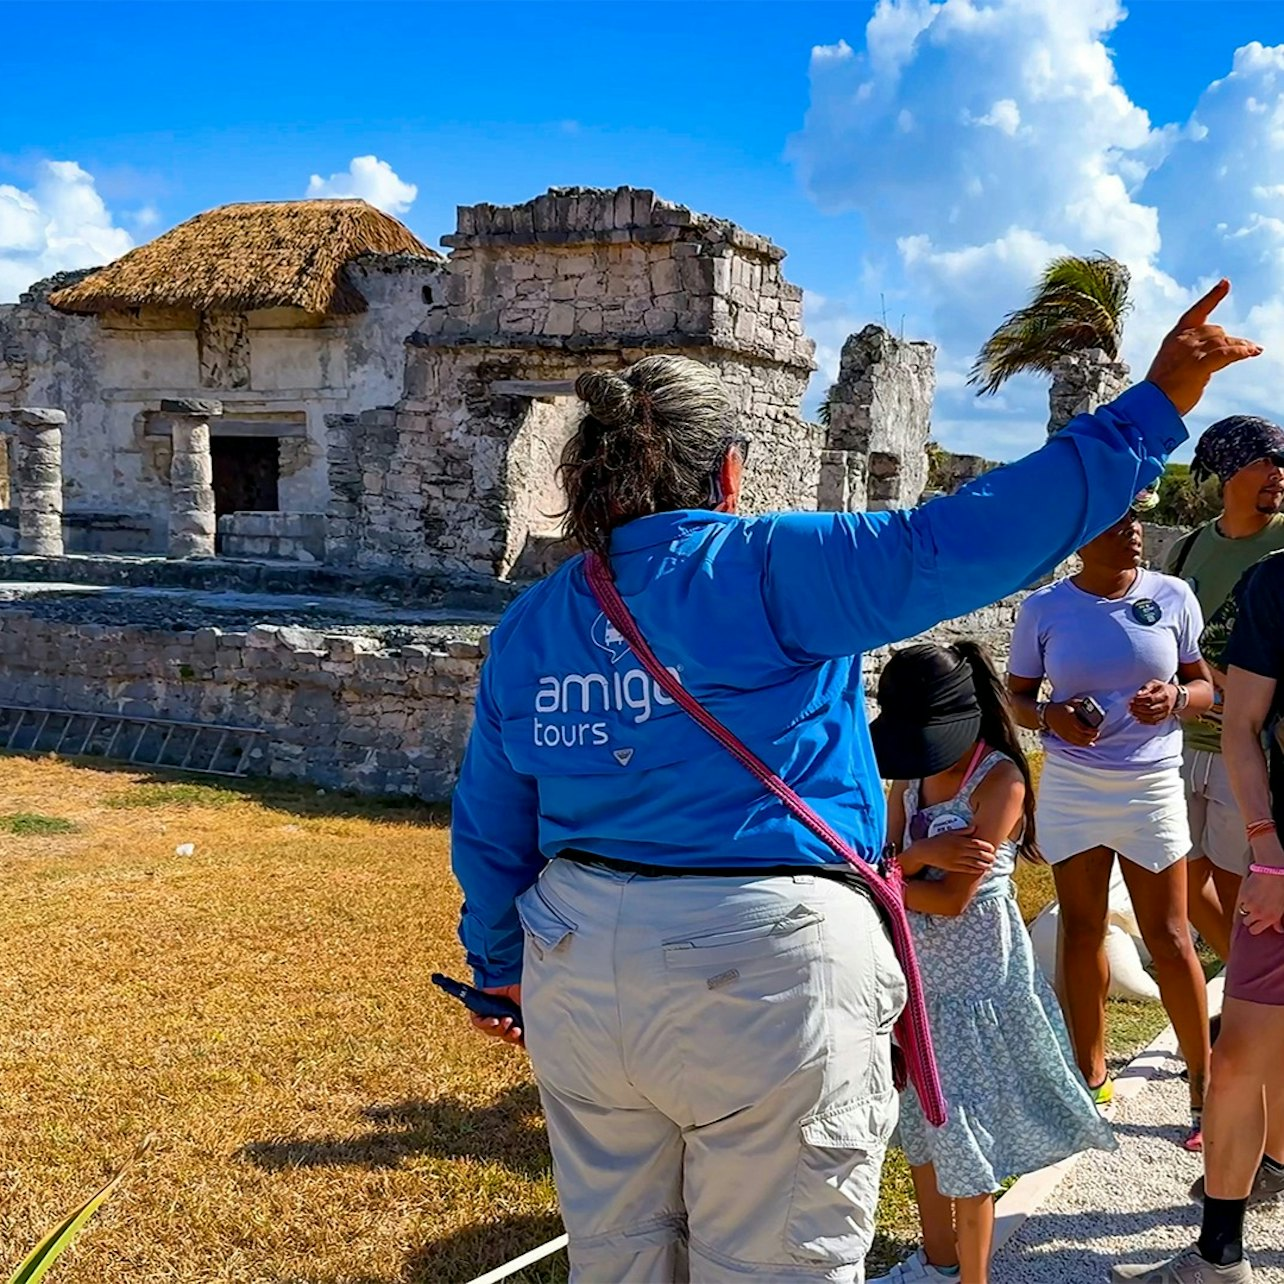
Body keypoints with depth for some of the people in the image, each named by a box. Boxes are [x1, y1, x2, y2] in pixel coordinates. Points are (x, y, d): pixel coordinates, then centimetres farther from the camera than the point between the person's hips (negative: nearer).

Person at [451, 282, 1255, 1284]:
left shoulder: (527, 626, 7)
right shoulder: (764, 570, -11)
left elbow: (490, 831, 14)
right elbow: (959, 542, -18)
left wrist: (500, 965, 28)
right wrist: (1153, 407, -12)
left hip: (580, 973, 6)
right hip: (765, 974, -5)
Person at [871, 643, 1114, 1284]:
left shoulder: (1000, 780, -18)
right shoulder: (909, 776, 3)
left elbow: (952, 899, -23)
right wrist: (921, 856, -23)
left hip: (975, 981, -7)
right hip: (918, 974, 7)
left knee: (960, 1128, 0)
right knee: (918, 1118, 18)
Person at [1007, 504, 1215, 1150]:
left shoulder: (1172, 597, -3)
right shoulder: (1044, 608, -5)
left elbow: (1205, 686, 5)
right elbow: (1016, 695, 4)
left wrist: (1176, 697, -18)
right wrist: (1049, 716, -18)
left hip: (1152, 786, 0)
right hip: (1070, 787, 1)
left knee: (1168, 938, 3)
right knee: (1082, 929, 10)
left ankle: (1204, 1083, 17)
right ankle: (1091, 1073, 26)